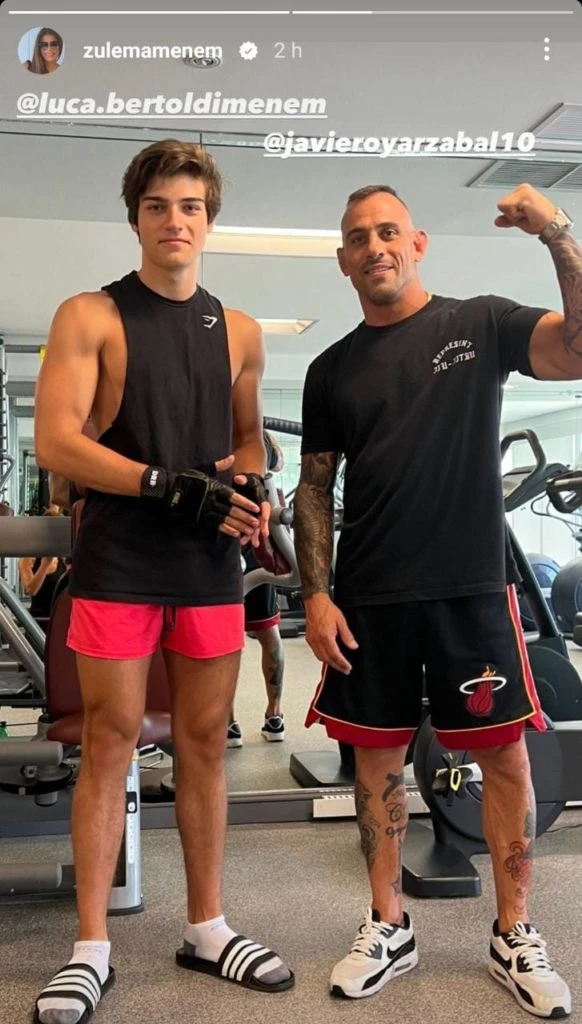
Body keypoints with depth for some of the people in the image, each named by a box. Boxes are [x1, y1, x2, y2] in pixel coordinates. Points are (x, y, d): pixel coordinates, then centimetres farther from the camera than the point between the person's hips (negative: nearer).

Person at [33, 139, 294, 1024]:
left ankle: (207, 928, 25)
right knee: (109, 745, 2)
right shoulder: (90, 316, -1)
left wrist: (252, 487, -2)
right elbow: (54, 441, -11)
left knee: (205, 744, 10)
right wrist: (176, 486, -19)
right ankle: (91, 949, 16)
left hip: (212, 569, 4)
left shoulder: (239, 332, 12)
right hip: (118, 568, -4)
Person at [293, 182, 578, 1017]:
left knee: (505, 756, 4)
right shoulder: (332, 370, 10)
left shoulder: (480, 324, 2)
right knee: (377, 758, 9)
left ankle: (514, 934, 22)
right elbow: (315, 489, 9)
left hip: (473, 588, -2)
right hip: (369, 600, 3)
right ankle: (389, 926, 26)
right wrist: (316, 595, 0)